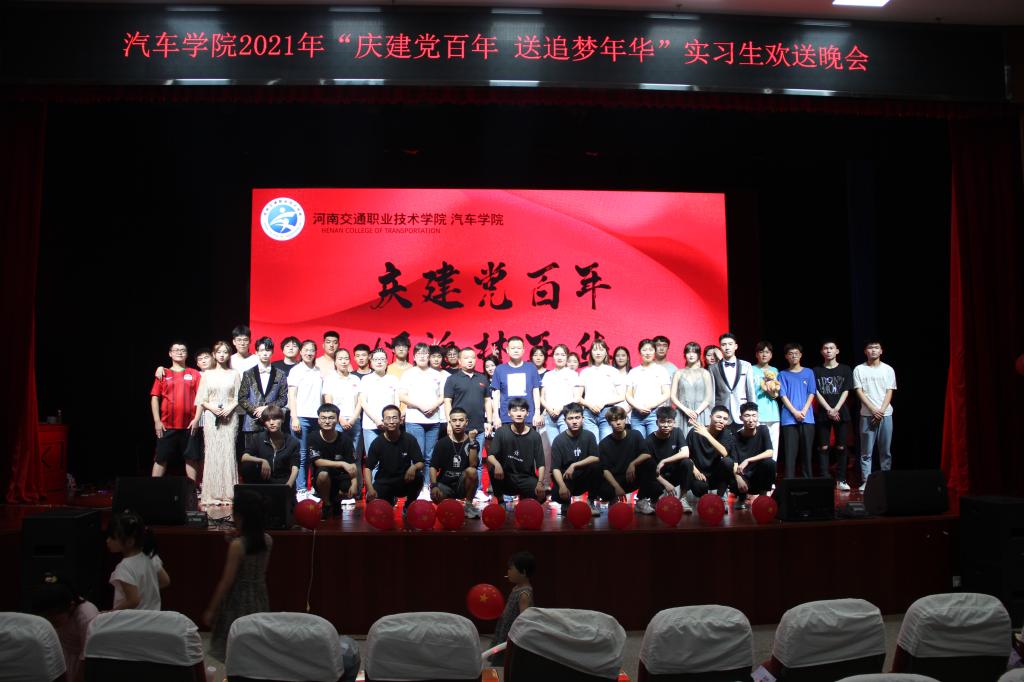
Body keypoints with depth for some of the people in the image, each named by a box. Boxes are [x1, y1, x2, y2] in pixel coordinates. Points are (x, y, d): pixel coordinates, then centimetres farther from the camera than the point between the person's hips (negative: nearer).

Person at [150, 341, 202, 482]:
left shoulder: (195, 374, 6)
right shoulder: (163, 374, 7)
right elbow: (155, 397, 4)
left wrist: (196, 419, -6)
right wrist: (157, 421, -4)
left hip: (189, 425, 0)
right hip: (166, 425, 0)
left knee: (191, 458, 4)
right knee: (161, 458, 4)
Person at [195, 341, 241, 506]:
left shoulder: (234, 374, 9)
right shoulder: (207, 374, 10)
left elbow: (238, 397, 5)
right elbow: (201, 399, 7)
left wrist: (229, 408, -11)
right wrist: (211, 407, -10)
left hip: (229, 417, 0)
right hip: (211, 416, 1)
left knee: (228, 453, -4)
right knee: (212, 453, -3)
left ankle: (227, 493, -1)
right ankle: (211, 494, -1)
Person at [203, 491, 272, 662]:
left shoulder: (237, 545, -20)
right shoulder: (267, 540, -4)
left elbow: (226, 582, -17)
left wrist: (211, 610, -8)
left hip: (239, 600, -6)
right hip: (259, 598, 6)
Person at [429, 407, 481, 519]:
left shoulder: (473, 443, -2)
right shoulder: (442, 443, -2)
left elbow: (473, 465, -18)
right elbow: (433, 467, -5)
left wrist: (472, 442, -25)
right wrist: (434, 485, -22)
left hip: (463, 485, 0)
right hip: (445, 484, 0)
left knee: (471, 471, -32)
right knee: (436, 497, -34)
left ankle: (468, 505, -12)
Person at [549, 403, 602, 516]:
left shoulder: (589, 436, -6)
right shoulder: (559, 440, -12)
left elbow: (596, 458, -14)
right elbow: (555, 468, -17)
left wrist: (574, 465, -23)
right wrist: (562, 486, -34)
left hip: (584, 478, 2)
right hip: (566, 478, -2)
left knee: (595, 466, -28)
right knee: (557, 495, -32)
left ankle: (593, 501, -7)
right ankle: (566, 503, 8)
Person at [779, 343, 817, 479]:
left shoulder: (808, 373, 11)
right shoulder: (783, 375, 8)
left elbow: (811, 394, 6)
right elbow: (783, 396, 1)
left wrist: (804, 411, -9)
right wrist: (795, 412, -11)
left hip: (807, 418, 1)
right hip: (789, 419, -1)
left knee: (807, 450, 2)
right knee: (790, 452, -3)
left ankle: (808, 479, 9)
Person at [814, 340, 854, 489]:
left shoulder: (845, 370, 7)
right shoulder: (816, 371, 6)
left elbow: (846, 392, 1)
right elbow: (816, 393, 0)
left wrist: (836, 409, -10)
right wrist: (829, 410, -10)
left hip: (841, 413, 0)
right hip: (822, 413, 0)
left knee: (841, 447, 1)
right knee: (823, 447, -1)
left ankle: (841, 480, 7)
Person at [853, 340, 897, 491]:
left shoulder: (888, 369, 7)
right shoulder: (859, 369, 3)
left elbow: (889, 392, 3)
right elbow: (859, 392, -2)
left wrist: (881, 411, -9)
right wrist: (874, 410, -11)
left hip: (885, 414, 1)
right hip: (867, 415, -1)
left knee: (885, 450, 5)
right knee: (866, 451, 0)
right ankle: (865, 481, 3)